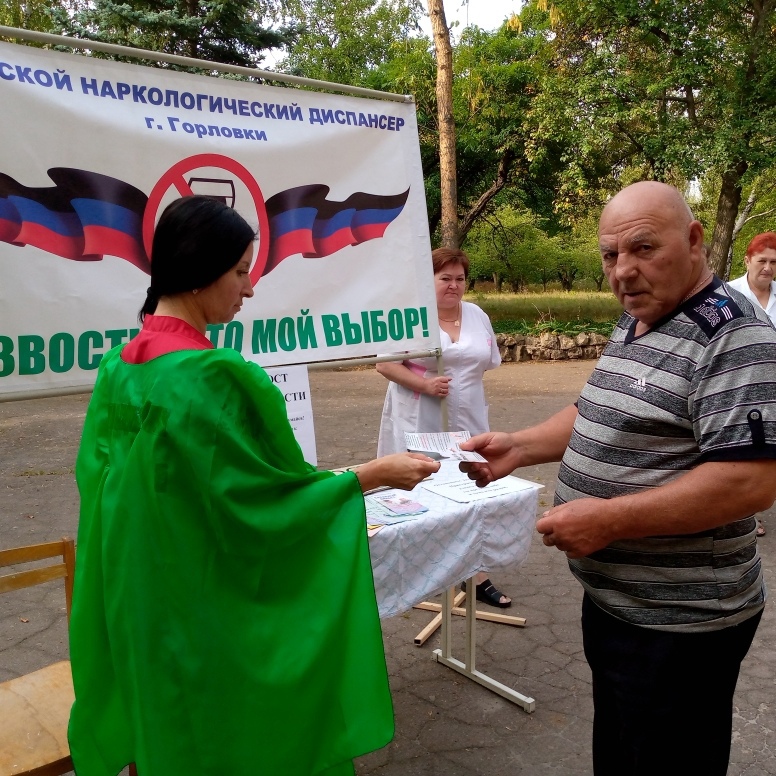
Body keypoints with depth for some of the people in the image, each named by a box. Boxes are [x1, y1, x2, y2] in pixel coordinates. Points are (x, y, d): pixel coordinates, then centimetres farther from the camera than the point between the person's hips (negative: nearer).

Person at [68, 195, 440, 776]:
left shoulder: (119, 367, -1)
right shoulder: (210, 376, -26)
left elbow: (103, 475, 7)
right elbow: (260, 499, -22)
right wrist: (372, 475, -14)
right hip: (214, 609, -7)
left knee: (173, 730, 25)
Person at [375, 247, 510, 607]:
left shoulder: (478, 316, 8)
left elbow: (488, 364, 15)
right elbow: (384, 364, -11)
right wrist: (425, 384, -21)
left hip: (466, 423, 4)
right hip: (420, 425, -4)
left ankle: (476, 576, 14)